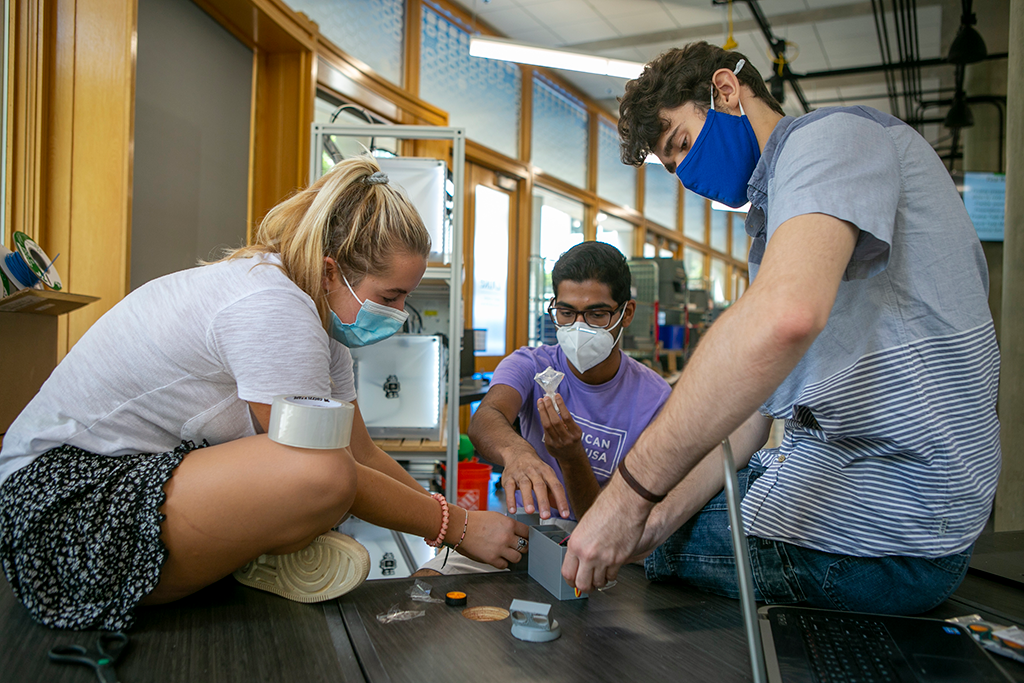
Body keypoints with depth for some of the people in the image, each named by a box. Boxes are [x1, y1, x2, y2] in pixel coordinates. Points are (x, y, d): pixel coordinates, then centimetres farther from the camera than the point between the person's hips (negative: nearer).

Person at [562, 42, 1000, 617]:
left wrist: (632, 493, -31)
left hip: (882, 537, -10)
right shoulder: (773, 225, 19)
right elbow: (745, 417, 11)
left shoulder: (832, 134, -12)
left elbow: (785, 316, -35)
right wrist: (657, 517, -3)